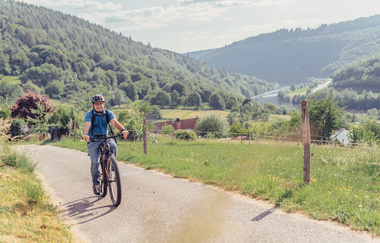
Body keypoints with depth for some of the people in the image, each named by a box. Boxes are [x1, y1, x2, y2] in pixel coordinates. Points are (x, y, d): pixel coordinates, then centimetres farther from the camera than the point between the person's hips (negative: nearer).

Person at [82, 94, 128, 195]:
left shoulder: (108, 113, -2)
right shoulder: (89, 114, -7)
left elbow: (115, 122, -20)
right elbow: (87, 125, -26)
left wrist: (123, 130, -41)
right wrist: (85, 134, -48)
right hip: (93, 141, -2)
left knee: (113, 146, -31)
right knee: (94, 162, -13)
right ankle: (95, 183, 7)